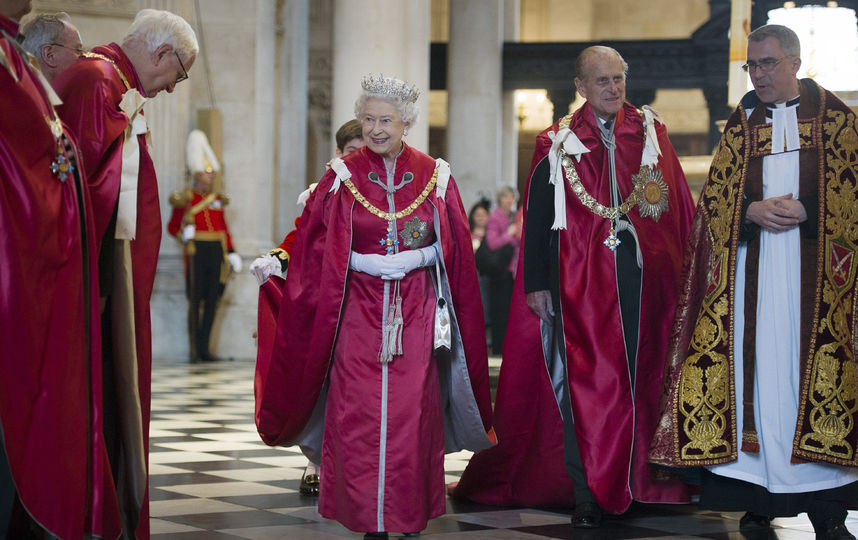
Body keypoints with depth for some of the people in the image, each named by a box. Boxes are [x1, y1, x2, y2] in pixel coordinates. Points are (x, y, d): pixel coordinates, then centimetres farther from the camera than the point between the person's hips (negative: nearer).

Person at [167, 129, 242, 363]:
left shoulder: (217, 199, 15)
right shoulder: (185, 198, 0)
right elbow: (172, 226, 3)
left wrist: (231, 253, 8)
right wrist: (184, 236, -18)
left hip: (216, 253, 5)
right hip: (196, 253, -5)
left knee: (212, 301, 4)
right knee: (195, 302, -3)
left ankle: (204, 349, 9)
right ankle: (195, 351, 0)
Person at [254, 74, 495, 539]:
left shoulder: (433, 177, 4)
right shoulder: (342, 178, 2)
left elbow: (456, 254, 6)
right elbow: (312, 247, 2)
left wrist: (452, 314, 3)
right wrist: (278, 260, -12)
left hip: (416, 309, 0)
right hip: (358, 307, 0)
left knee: (412, 410, -4)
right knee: (358, 412, -5)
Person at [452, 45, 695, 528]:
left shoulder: (652, 132, 10)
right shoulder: (558, 144, 7)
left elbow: (680, 207, 10)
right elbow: (537, 217, 5)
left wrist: (687, 268, 3)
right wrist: (536, 283, -1)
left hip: (642, 275, 2)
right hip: (579, 281, -2)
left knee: (641, 375, 2)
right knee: (582, 384, -6)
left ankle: (641, 483, 13)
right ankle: (587, 494, -1)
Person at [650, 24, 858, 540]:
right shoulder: (740, 124, 15)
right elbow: (714, 196, 10)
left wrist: (804, 211, -14)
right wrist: (753, 211, -9)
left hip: (815, 267, -3)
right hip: (752, 265, 3)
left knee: (816, 366, -8)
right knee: (755, 360, -3)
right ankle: (762, 495, 3)